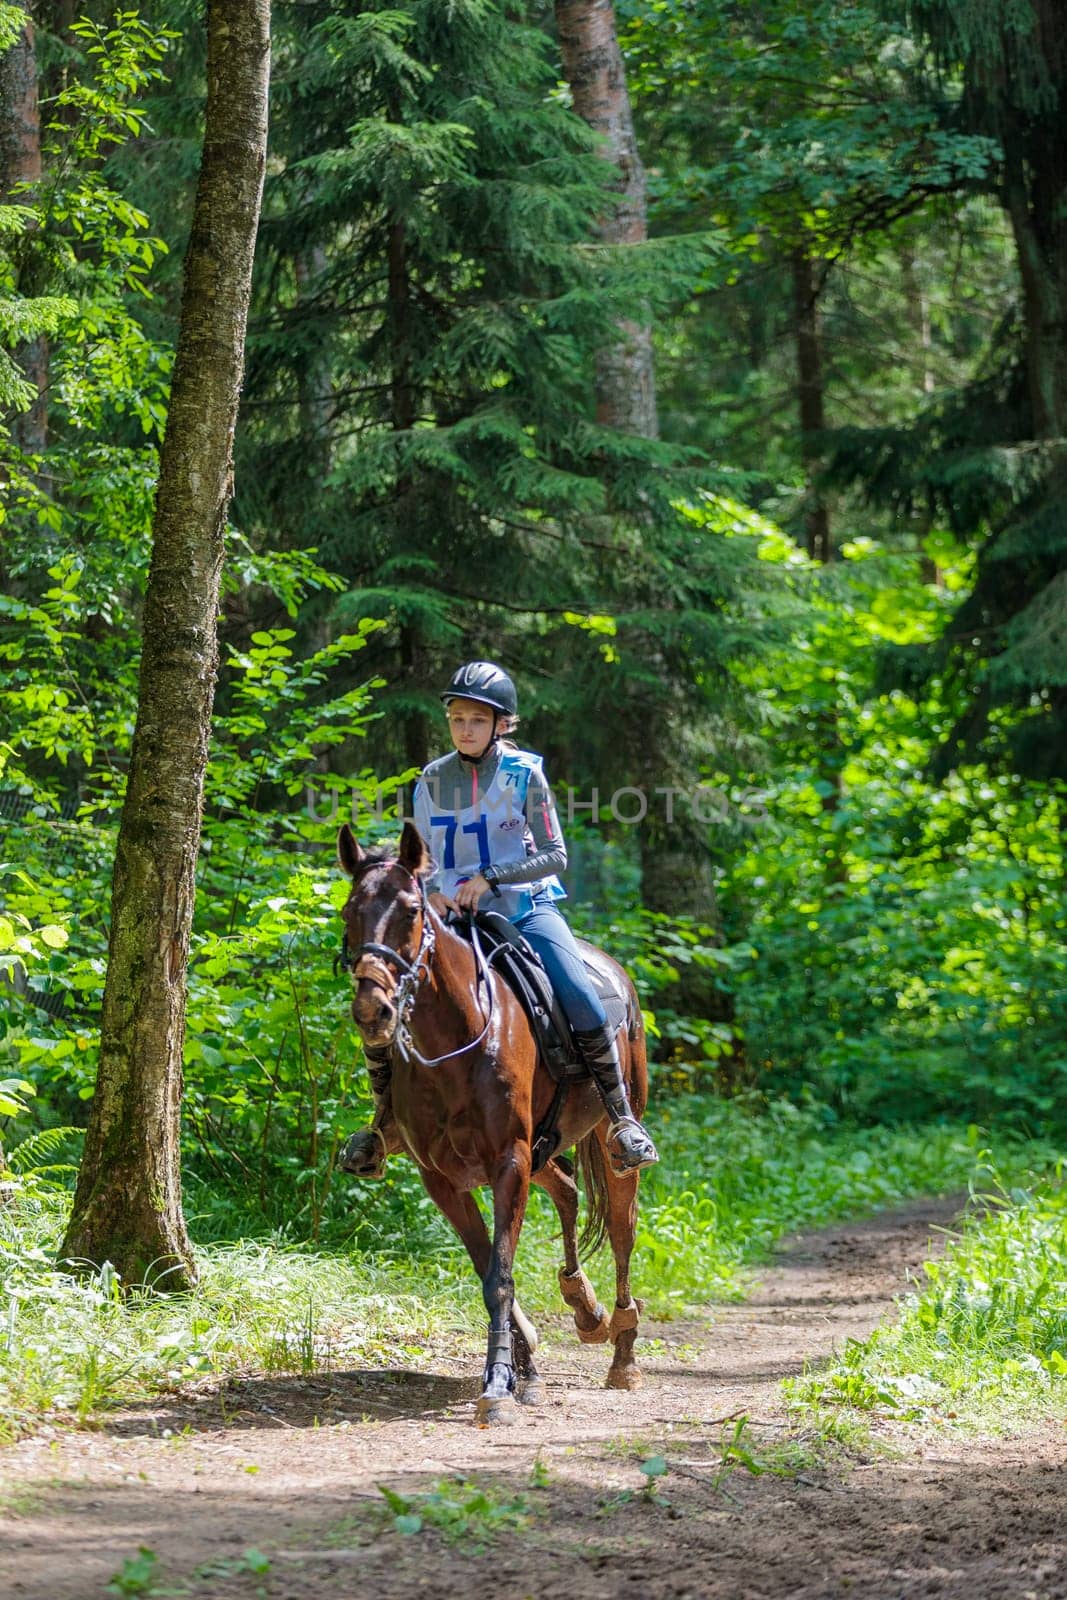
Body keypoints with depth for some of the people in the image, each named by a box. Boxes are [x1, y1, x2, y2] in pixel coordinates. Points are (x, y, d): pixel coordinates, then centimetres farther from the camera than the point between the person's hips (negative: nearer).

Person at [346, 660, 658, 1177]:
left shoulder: (524, 773, -5)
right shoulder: (432, 780, 3)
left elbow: (554, 855, -7)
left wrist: (490, 877, -18)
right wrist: (434, 891, -13)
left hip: (524, 907, -2)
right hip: (453, 916, 2)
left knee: (587, 1009, -23)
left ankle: (620, 1119, -8)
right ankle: (384, 1119, 11)